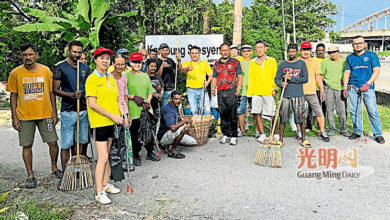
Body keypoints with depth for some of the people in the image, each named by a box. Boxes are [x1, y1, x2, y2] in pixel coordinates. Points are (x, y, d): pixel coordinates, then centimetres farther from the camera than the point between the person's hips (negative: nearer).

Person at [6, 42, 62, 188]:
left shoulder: (45, 70, 2)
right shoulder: (15, 73, 0)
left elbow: (51, 92, 6)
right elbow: (13, 96, 4)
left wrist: (54, 112, 2)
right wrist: (14, 117, 0)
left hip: (45, 114, 0)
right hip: (24, 116, 0)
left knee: (53, 143, 2)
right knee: (27, 146, 6)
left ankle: (54, 168, 25)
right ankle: (30, 175, 21)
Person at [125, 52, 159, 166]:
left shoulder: (145, 76, 15)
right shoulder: (126, 76, 0)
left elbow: (150, 91, 15)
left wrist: (148, 101, -1)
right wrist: (134, 97, -15)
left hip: (146, 109, 5)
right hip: (133, 109, -4)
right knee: (135, 132, 1)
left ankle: (150, 152, 24)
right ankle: (136, 155, 14)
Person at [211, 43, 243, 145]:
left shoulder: (235, 62, 8)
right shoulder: (216, 64, 17)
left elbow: (239, 76, 4)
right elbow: (214, 78, 20)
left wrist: (238, 88, -9)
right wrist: (213, 88, 5)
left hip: (231, 92, -3)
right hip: (220, 92, 4)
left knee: (232, 115, -5)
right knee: (223, 114, 6)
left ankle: (233, 136, 2)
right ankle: (225, 134, 17)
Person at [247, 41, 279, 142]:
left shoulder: (271, 61, 9)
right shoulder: (252, 62, 13)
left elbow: (275, 76, 7)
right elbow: (251, 78, 13)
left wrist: (274, 88, -5)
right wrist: (250, 91, 6)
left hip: (269, 92, -2)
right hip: (256, 92, 2)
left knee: (272, 114, -2)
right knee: (256, 113, 1)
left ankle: (276, 133, 14)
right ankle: (262, 133, 15)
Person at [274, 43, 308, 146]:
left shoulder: (302, 64, 6)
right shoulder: (282, 64, 11)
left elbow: (305, 79, -2)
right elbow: (276, 78, 7)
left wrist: (291, 78, -10)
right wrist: (281, 84, -15)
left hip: (298, 95, -1)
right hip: (285, 95, 1)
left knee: (301, 118, 0)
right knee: (283, 118, 3)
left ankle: (303, 139, 13)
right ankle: (280, 139, 13)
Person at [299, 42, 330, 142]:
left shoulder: (315, 62, 13)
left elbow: (318, 76, 13)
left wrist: (322, 90, 6)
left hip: (311, 92, 1)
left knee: (319, 112, -4)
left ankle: (322, 132, 6)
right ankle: (299, 132, 16)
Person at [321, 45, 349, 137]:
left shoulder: (344, 62, 9)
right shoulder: (325, 63, 6)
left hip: (341, 88, 0)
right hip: (329, 88, 0)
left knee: (342, 110, -1)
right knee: (329, 109, 2)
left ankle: (343, 129, 13)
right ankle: (332, 129, 13)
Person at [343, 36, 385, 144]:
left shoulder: (371, 55, 5)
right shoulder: (350, 57, 13)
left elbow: (376, 71, 0)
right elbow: (347, 73, 13)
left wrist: (368, 84, -12)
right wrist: (345, 88, 5)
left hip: (367, 87, -3)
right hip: (353, 88, 3)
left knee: (373, 111, -5)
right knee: (354, 111, 4)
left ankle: (378, 134, 4)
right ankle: (357, 132, 17)